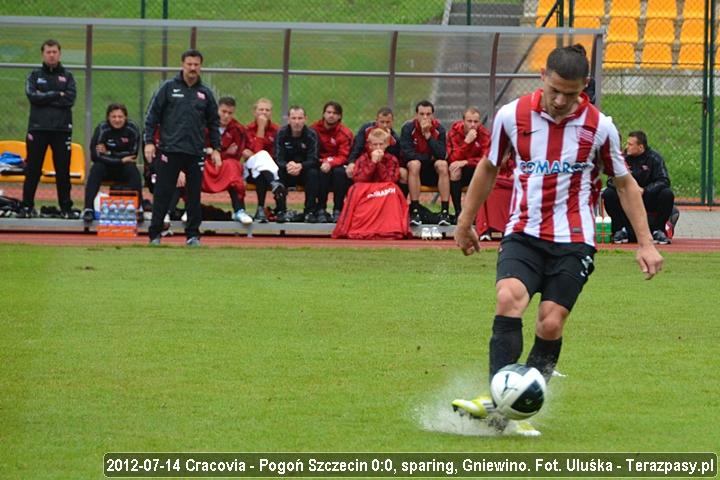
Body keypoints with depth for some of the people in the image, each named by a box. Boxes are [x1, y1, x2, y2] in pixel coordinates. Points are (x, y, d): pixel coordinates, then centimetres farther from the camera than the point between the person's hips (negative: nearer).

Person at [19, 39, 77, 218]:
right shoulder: (35, 75, 9)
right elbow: (32, 96, -9)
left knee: (63, 171, 2)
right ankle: (27, 206, 5)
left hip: (62, 129, 0)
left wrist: (45, 98, -10)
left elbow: (70, 99, -6)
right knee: (32, 170, 0)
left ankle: (66, 207, 7)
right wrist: (57, 95, -10)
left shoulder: (67, 76, 10)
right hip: (38, 128, 0)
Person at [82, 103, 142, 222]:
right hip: (106, 168, -1)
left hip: (124, 170, 1)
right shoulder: (102, 129, -15)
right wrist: (121, 160, -23)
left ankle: (138, 208, -28)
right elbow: (95, 156, -21)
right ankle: (88, 209, -36)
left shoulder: (132, 129, -11)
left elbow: (133, 155, -11)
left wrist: (108, 153, -18)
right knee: (96, 168, -30)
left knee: (133, 169, -30)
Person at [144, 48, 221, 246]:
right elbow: (152, 116, 3)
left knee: (194, 196, 4)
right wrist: (149, 142, -5)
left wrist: (216, 149, 9)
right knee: (163, 194, -2)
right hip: (169, 150, -2)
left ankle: (193, 234, 11)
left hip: (196, 152, 2)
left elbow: (214, 123, 16)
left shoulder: (205, 93, 11)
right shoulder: (168, 88, 3)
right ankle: (155, 234, 3)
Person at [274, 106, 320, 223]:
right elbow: (279, 159, -15)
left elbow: (312, 160, -16)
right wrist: (287, 166, -40)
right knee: (277, 172, -31)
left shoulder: (311, 135, -9)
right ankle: (281, 211, -27)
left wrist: (301, 166, -39)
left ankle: (310, 212, -27)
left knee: (313, 173, -32)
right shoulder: (282, 134, -8)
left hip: (304, 170, 0)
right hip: (287, 174, 0)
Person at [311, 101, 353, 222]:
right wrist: (322, 162, -16)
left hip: (337, 165, 0)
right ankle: (321, 210, -30)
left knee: (339, 172, -32)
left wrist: (330, 163, -31)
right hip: (320, 163, 0)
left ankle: (338, 211, -27)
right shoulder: (315, 129, -2)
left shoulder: (345, 133, -6)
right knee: (322, 172, -33)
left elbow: (343, 157, -12)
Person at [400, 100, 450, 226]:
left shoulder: (439, 129, -5)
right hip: (414, 172, -1)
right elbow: (407, 153, -17)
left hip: (433, 173, 2)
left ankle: (445, 211, -33)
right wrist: (429, 157, -12)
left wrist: (428, 135, -22)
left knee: (442, 164, -28)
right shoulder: (408, 128, -9)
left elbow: (441, 155, -16)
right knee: (414, 164, -33)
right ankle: (415, 212, -37)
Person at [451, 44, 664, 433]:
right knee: (508, 299, -25)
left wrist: (645, 244, 6)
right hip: (523, 234, 0)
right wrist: (465, 222, 22)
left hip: (573, 241, 0)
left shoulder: (599, 127, -4)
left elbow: (625, 183, 9)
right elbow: (489, 167, 15)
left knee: (551, 323, -11)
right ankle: (497, 402, -33)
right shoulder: (512, 116, -2)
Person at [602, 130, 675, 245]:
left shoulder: (654, 158, -8)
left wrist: (644, 190, -31)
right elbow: (611, 181, -7)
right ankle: (620, 230, -10)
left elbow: (664, 181, -16)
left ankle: (658, 230, -12)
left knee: (667, 194, -28)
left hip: (649, 199, -1)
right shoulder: (623, 158, -4)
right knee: (608, 194, -24)